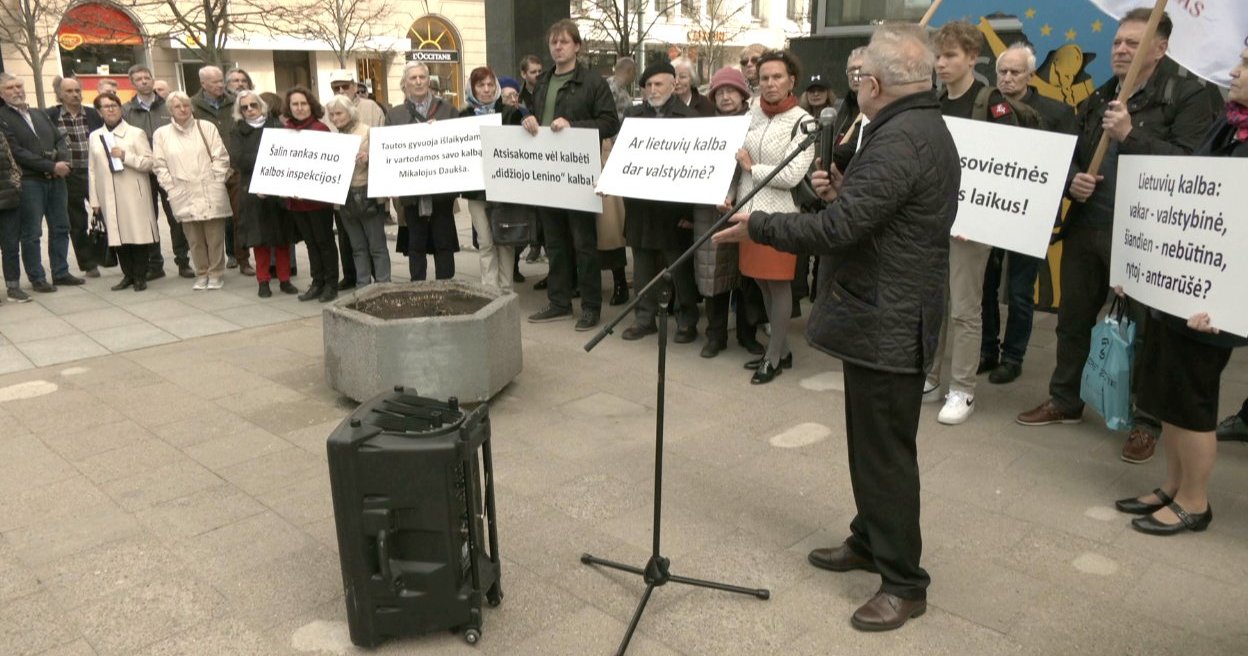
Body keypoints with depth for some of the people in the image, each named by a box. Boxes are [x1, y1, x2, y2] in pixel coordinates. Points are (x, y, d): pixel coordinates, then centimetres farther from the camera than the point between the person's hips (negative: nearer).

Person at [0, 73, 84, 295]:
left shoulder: (39, 114, 17)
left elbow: (60, 139, 14)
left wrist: (63, 161, -7)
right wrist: (52, 166, -16)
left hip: (56, 179, 6)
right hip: (28, 182, -6)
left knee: (60, 228, 9)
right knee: (31, 233, 0)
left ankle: (61, 273, 18)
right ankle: (37, 278, 7)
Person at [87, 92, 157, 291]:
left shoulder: (136, 133, 3)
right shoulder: (94, 136, 12)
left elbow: (149, 162, -2)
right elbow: (92, 169, 12)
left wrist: (125, 156, -15)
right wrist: (94, 199, 8)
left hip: (134, 194, -3)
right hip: (108, 196, 3)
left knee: (138, 233, -3)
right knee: (117, 235, 4)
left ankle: (140, 276, 7)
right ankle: (128, 275, 14)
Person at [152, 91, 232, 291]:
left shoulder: (207, 127, 5)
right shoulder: (161, 134, 7)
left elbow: (221, 158, 2)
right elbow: (160, 166, 7)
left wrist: (216, 183, -4)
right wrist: (171, 187, -2)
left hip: (211, 194, -1)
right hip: (183, 197, 1)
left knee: (215, 237, 2)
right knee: (194, 239, 4)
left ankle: (216, 273, 14)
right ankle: (202, 274, 16)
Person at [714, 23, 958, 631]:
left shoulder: (899, 140, -22)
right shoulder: (922, 126, 13)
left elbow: (836, 228, -26)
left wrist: (757, 225, -15)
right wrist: (843, 189, 5)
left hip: (887, 321, -11)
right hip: (885, 312, 11)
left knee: (886, 450, 0)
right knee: (872, 440, 20)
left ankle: (904, 582, 13)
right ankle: (871, 540, 36)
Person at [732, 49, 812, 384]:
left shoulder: (803, 122, -8)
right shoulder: (753, 111, 8)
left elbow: (791, 175, -16)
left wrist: (751, 167, -9)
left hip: (779, 213, -6)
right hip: (749, 209, 6)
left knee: (778, 283, 1)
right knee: (761, 281, 12)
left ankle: (774, 357, 12)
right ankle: (782, 349, 26)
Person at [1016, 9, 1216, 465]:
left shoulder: (1186, 97, -5)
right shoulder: (1097, 100, 14)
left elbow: (1191, 166, -17)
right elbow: (1069, 158, 19)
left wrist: (1131, 135, -24)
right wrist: (1071, 180, -4)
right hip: (1084, 229, 6)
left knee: (1144, 330, 5)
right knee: (1073, 319, 15)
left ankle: (1146, 422, 20)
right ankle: (1065, 401, 32)